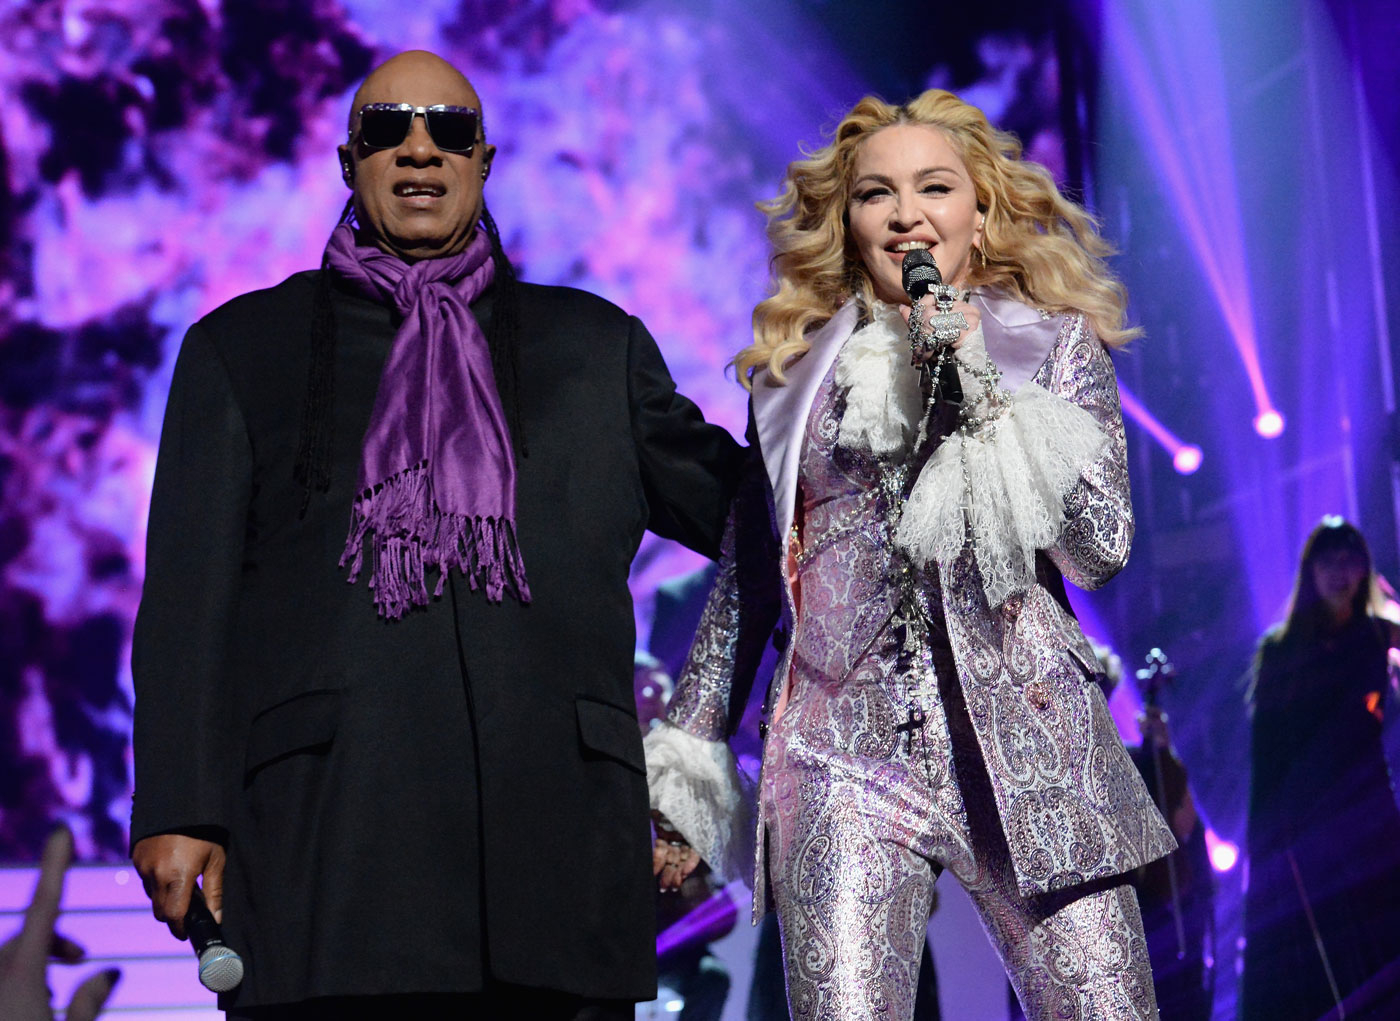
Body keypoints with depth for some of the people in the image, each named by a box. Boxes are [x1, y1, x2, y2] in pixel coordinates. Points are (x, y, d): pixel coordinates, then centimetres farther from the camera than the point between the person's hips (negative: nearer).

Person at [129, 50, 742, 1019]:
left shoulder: (596, 346, 22)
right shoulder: (242, 348, 19)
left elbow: (739, 504, 25)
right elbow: (191, 599, 11)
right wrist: (178, 809, 1)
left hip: (556, 827, 1)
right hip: (330, 831, -1)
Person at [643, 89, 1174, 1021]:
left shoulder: (1059, 348, 12)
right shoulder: (798, 368, 15)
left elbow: (1103, 545, -2)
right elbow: (746, 578, 20)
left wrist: (974, 380, -6)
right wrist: (686, 761, 17)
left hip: (1026, 740, 0)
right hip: (843, 752, 1)